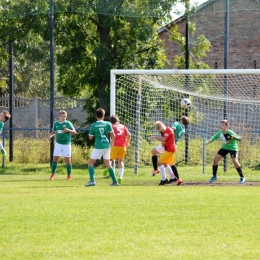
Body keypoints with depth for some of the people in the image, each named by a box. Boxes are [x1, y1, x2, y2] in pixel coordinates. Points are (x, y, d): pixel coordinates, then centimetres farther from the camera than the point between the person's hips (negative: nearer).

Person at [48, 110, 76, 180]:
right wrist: (50, 135, -3)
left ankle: (69, 175, 11)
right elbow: (53, 131, 18)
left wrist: (68, 130, -21)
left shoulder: (68, 123, -5)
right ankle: (53, 174, 8)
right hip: (58, 144, 3)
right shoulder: (56, 123, 4)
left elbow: (74, 132, -2)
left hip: (66, 144, -3)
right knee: (55, 159, -1)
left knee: (68, 160, -2)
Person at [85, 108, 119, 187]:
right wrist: (112, 142, 19)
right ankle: (115, 182, 17)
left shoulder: (93, 125, -5)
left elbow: (90, 137, 3)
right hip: (107, 145, 4)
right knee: (107, 164, 18)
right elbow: (113, 135, 0)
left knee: (90, 162, 4)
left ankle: (92, 180, -13)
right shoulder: (108, 124, 1)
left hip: (98, 147, -4)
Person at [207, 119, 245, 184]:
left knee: (235, 161, -23)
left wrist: (234, 137, -47)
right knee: (216, 159, -2)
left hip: (232, 148, -6)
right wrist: (210, 140, -7)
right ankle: (214, 176, 15)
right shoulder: (220, 133, -8)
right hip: (225, 147, 6)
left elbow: (239, 139, -27)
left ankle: (242, 177, -10)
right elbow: (215, 137, 11)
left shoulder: (230, 133, -24)